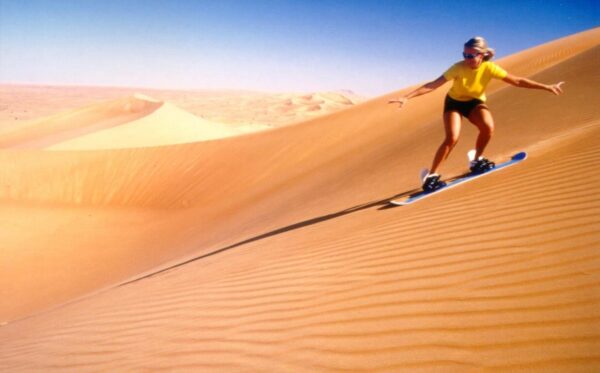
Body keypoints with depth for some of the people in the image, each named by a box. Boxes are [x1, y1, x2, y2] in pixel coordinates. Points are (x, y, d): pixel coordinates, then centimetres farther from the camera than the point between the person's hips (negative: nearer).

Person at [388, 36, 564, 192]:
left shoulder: (489, 68, -23)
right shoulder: (458, 68, -28)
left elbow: (517, 81, -17)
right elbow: (433, 85, -33)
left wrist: (546, 87, -18)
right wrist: (407, 97, -42)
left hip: (475, 102, 2)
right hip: (454, 102, -2)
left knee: (488, 127, -27)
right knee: (452, 138, -24)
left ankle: (477, 161, 0)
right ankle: (431, 176, -13)